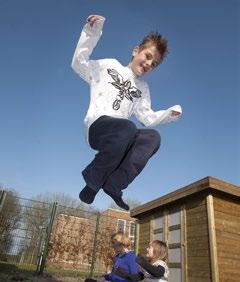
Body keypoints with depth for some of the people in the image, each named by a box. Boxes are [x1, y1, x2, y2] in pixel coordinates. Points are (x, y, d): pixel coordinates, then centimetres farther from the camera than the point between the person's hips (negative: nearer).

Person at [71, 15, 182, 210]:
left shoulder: (143, 88, 27)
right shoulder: (111, 65, 17)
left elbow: (148, 118, 16)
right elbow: (79, 64, 5)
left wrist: (169, 114, -1)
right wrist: (92, 32, -4)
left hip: (120, 135, 4)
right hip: (98, 124, -4)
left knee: (153, 137, -26)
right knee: (127, 127, -37)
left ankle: (113, 184, -26)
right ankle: (93, 180, -17)